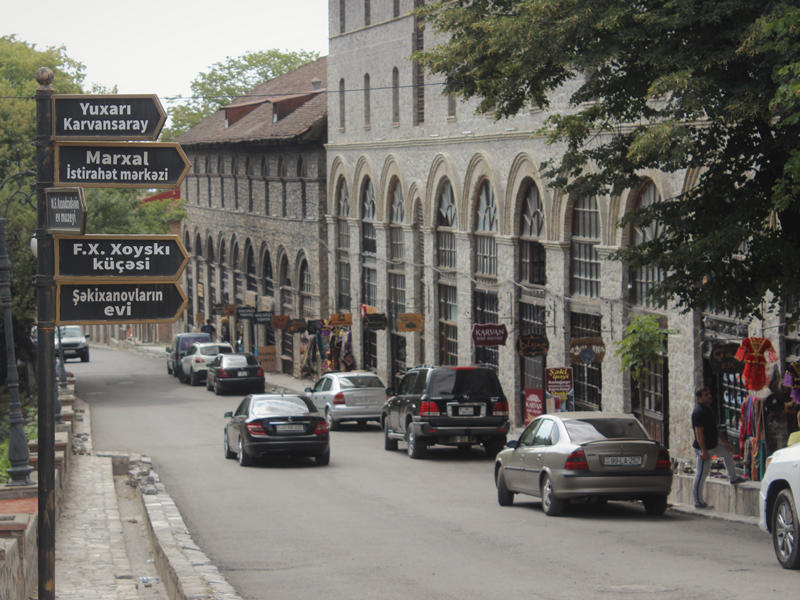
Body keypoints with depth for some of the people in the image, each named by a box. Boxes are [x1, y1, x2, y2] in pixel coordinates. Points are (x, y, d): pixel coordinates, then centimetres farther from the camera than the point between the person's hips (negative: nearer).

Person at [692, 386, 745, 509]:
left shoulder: (708, 409, 12)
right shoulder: (698, 412, -21)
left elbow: (714, 429, 21)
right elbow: (699, 432, -25)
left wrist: (724, 442, 21)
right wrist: (704, 451, -28)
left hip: (713, 444, 10)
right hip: (704, 448, -10)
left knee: (727, 451, 26)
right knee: (701, 474, -4)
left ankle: (733, 478, 39)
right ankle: (698, 501, 1)